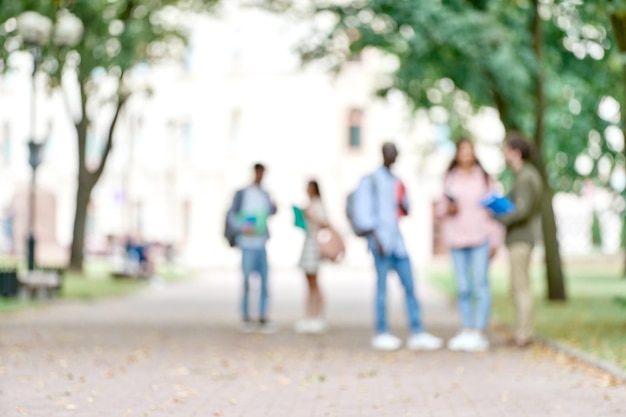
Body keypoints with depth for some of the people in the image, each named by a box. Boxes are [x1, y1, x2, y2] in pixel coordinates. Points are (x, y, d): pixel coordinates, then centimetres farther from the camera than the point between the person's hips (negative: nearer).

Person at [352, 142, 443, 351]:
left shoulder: (397, 181, 20)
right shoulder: (370, 180, 1)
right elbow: (362, 212, -6)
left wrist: (404, 204, 2)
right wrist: (375, 238, -13)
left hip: (397, 240, 7)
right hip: (381, 238, -6)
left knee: (409, 285, 1)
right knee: (382, 285, -6)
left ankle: (417, 334, 2)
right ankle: (382, 334, -1)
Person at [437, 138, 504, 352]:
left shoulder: (484, 177, 4)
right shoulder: (449, 179, 10)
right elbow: (440, 208, 17)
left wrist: (495, 239, -1)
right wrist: (448, 209, -7)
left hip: (480, 239, -3)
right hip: (457, 240, 3)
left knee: (480, 285, -8)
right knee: (463, 288, 4)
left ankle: (480, 332, -7)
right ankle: (467, 330, 10)